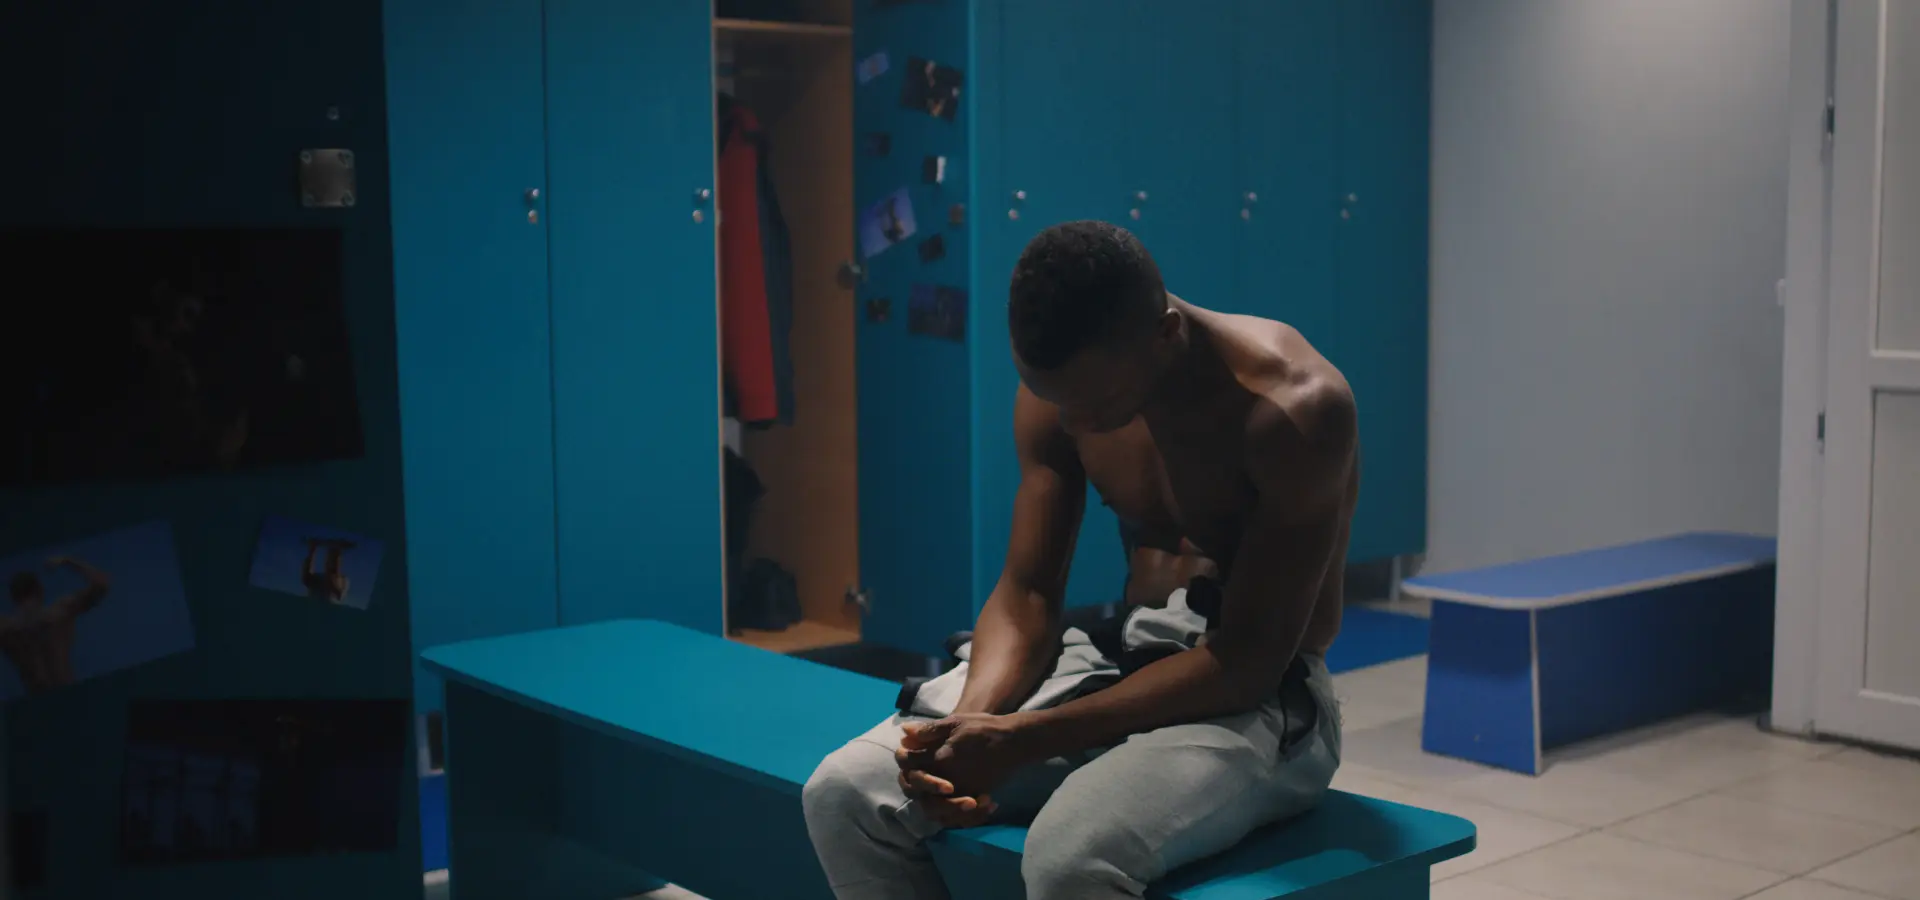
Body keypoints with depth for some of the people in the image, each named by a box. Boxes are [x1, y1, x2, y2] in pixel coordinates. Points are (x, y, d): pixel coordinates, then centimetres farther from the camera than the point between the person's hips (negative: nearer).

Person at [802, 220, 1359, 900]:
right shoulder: (1059, 392, -3)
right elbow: (1027, 592, 1)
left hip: (1259, 700, -6)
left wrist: (1023, 740, -27)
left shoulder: (1294, 407, -22)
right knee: (845, 794, -11)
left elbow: (1248, 661, -23)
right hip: (1119, 660, 6)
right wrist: (972, 721, -21)